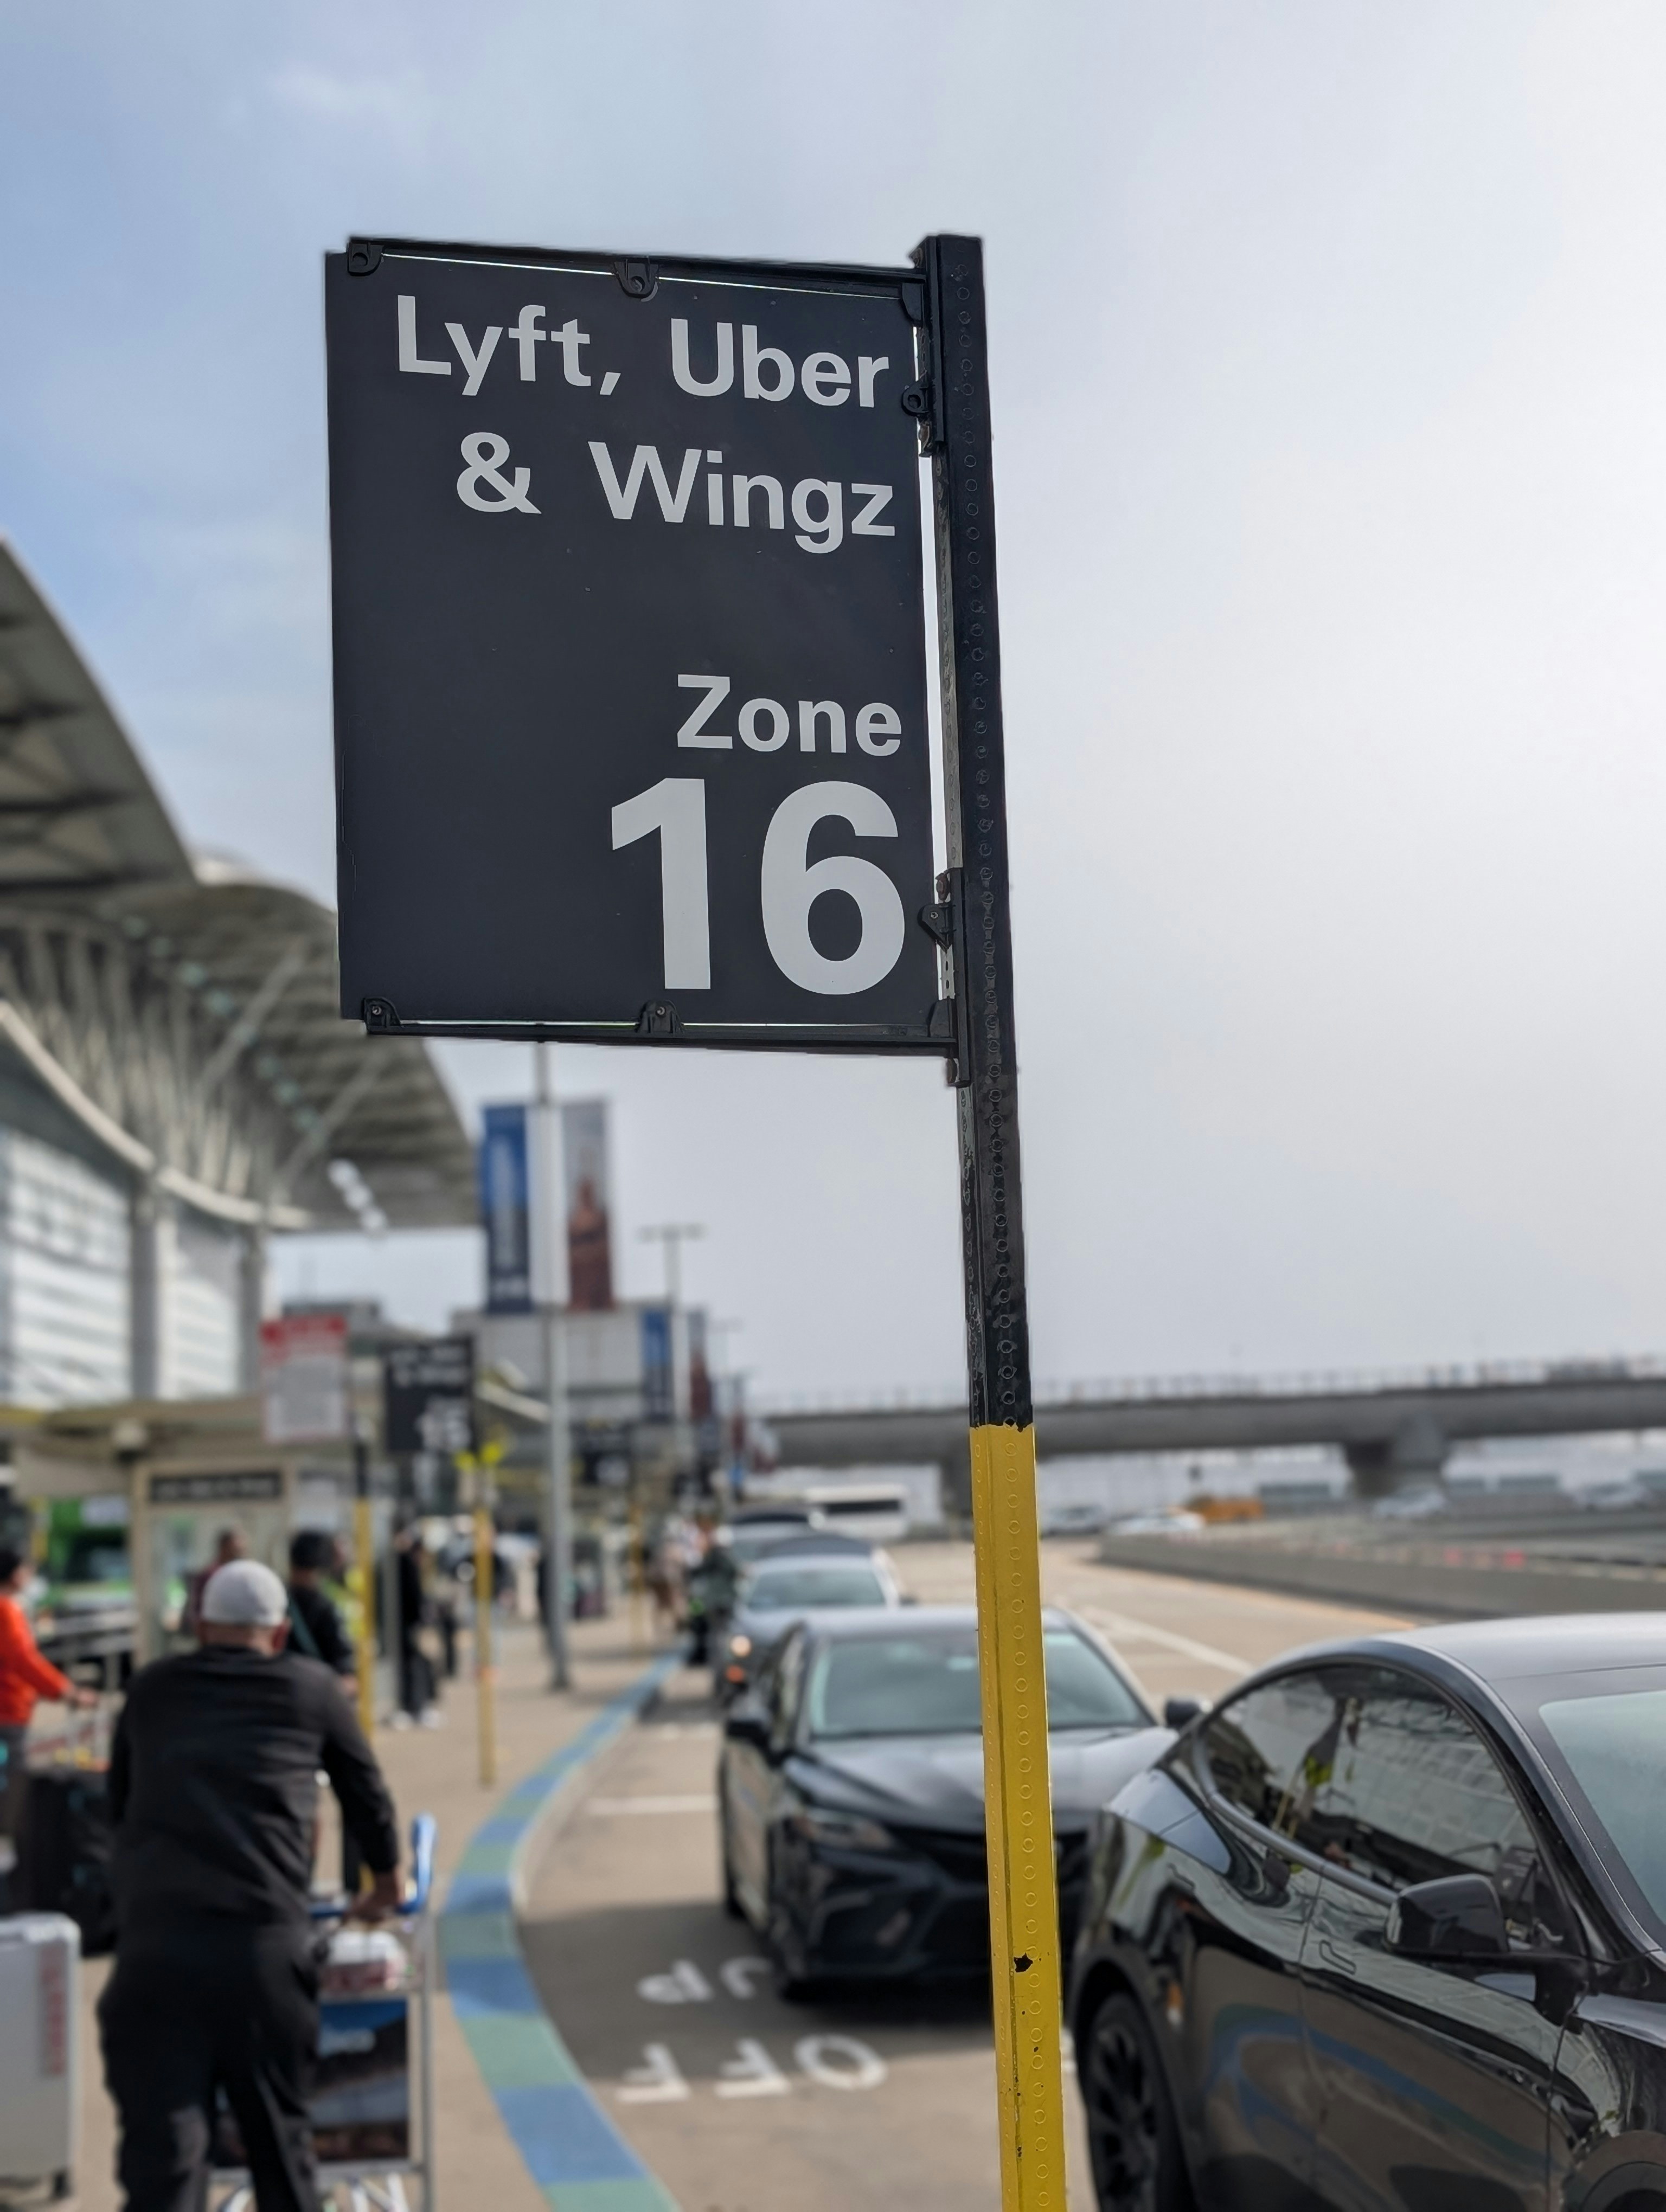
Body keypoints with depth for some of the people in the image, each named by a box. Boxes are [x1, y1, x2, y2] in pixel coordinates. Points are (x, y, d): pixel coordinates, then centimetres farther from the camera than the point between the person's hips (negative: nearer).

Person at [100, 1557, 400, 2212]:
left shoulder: (150, 1690, 19)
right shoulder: (310, 1688, 14)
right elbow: (365, 1793, 25)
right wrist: (386, 1884, 43)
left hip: (153, 1943, 1)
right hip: (264, 1943, -1)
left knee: (161, 2148, -2)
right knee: (279, 2134, 15)